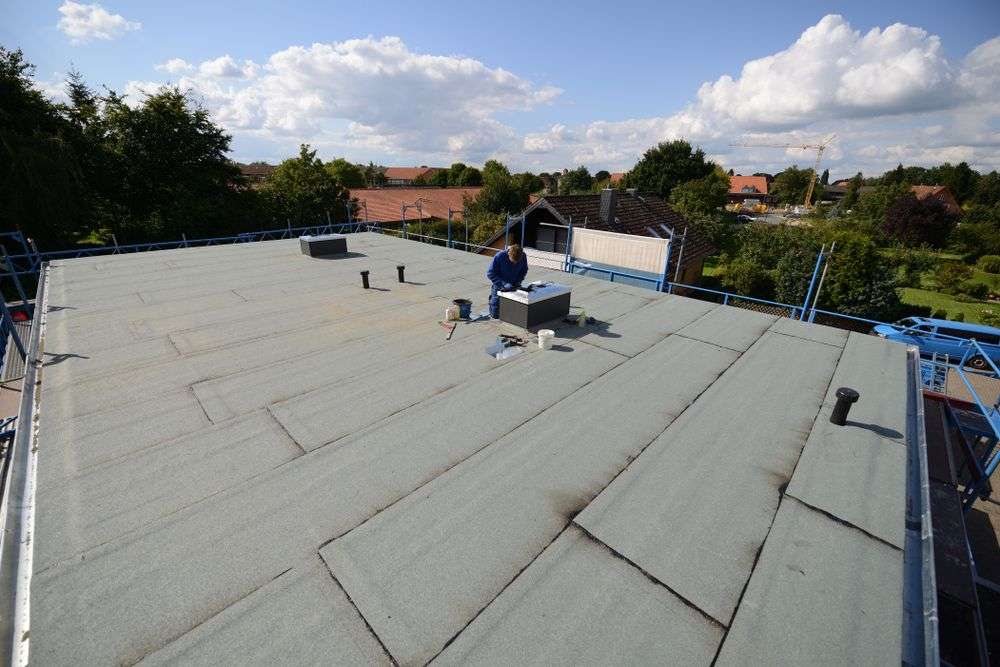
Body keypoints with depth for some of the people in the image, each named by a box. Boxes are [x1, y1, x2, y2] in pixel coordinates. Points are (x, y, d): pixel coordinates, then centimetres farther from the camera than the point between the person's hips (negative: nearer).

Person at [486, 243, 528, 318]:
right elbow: (490, 273, -21)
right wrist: (503, 284, -29)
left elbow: (524, 271, 4)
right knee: (495, 315, 3)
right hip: (500, 287, -3)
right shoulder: (500, 256, -25)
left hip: (513, 287, 3)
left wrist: (518, 281, -12)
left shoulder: (523, 256, -15)